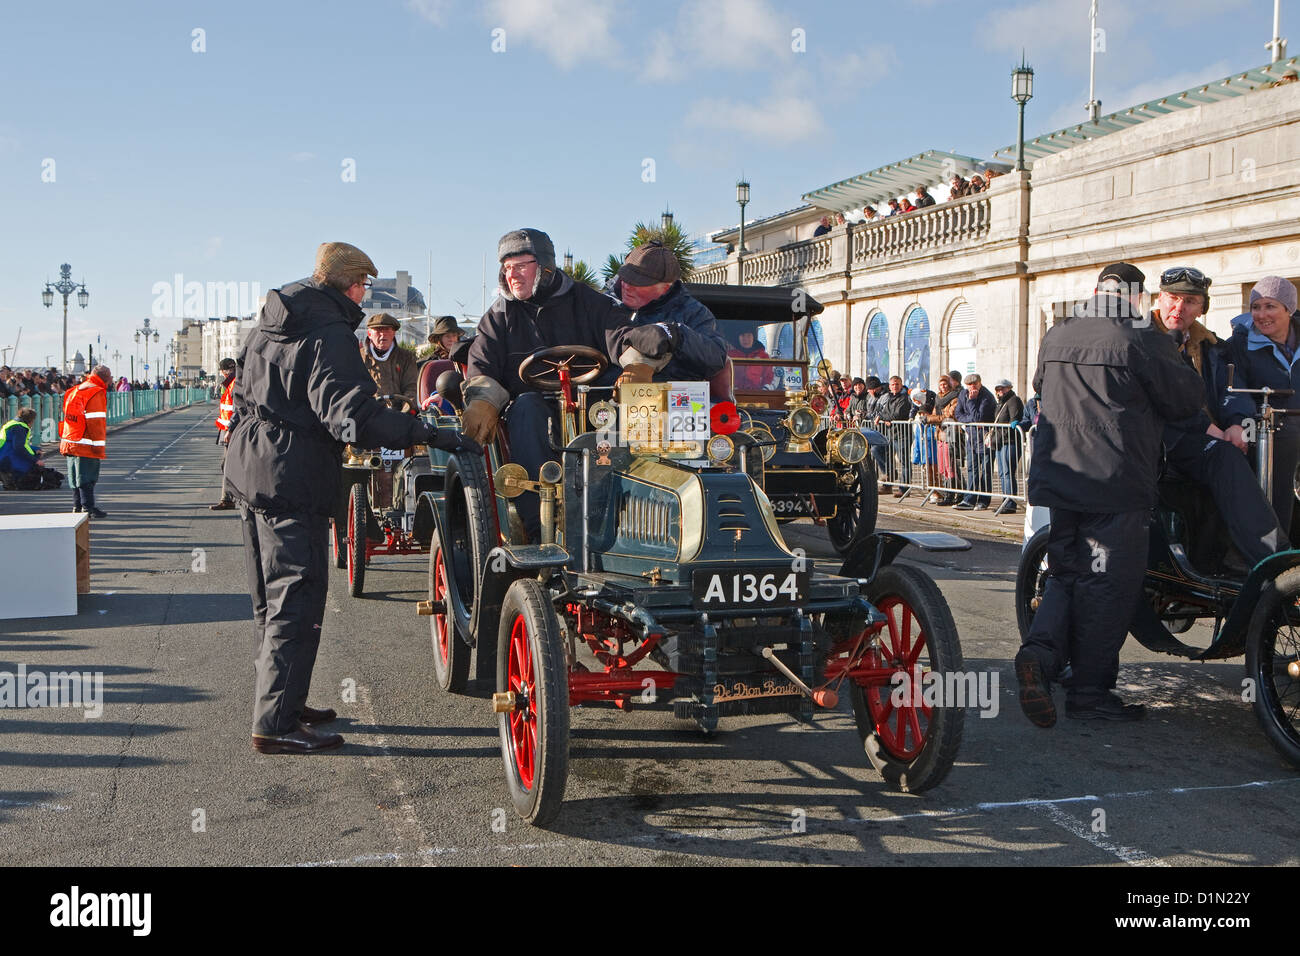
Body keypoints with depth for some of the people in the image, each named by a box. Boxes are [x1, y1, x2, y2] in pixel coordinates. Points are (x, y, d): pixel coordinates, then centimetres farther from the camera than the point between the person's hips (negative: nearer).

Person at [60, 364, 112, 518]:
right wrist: (100, 446, -15)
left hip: (69, 442, 8)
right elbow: (96, 421, -17)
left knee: (75, 476, 15)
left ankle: (77, 507, 23)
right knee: (86, 478, -4)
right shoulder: (97, 393, -12)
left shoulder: (73, 391, 16)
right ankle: (88, 508, -1)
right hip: (86, 445, -8)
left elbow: (67, 416, 20)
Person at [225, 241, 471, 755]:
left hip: (249, 470, 10)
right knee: (297, 601, -5)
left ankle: (280, 700, 29)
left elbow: (243, 389, 24)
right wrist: (428, 434, -27)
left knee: (271, 597, 17)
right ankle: (274, 724, -3)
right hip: (293, 480, -10)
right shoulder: (328, 333, -16)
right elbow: (351, 415, -27)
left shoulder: (269, 323, 14)